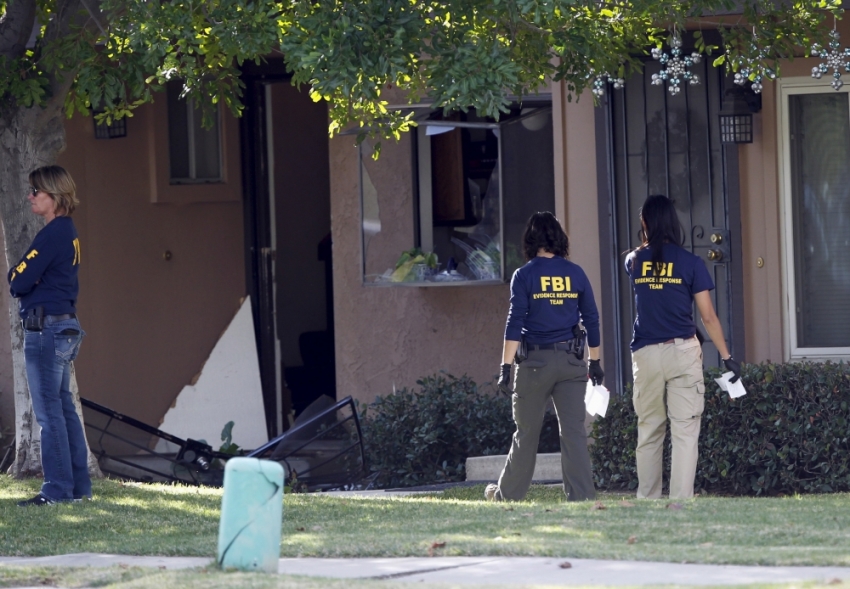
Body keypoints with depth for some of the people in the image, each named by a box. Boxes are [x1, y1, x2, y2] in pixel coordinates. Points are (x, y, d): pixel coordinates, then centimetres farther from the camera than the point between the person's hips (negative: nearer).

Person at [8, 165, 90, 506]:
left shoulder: (52, 234, -15)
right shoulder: (69, 232, 15)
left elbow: (20, 281, -18)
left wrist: (15, 276, 3)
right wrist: (22, 278, 1)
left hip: (46, 327, -10)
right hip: (65, 324, 10)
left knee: (49, 411, -7)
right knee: (64, 408, 13)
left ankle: (57, 490, -7)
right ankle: (79, 487, 17)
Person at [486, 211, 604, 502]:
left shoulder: (525, 276, -4)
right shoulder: (576, 273, 5)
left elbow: (515, 323, -10)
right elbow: (592, 320, 7)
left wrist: (505, 367, -11)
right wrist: (595, 361, 15)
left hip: (536, 360, -2)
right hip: (572, 360, 2)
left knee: (527, 432, 8)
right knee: (574, 431, 1)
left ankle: (508, 494, 19)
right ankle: (581, 495, -5)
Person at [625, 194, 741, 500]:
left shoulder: (635, 261, 4)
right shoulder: (690, 263, -3)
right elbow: (708, 317, -4)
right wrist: (727, 357, 2)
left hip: (646, 355, 3)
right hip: (682, 352, -3)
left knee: (649, 432, 12)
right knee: (685, 432, -4)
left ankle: (647, 501, 14)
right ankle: (681, 501, -12)